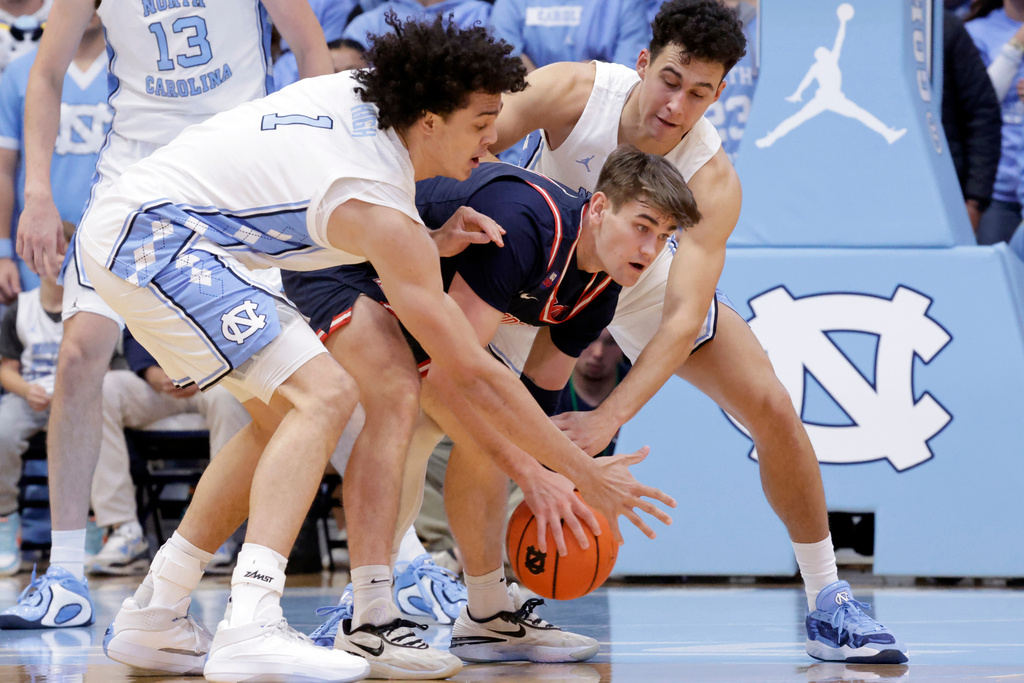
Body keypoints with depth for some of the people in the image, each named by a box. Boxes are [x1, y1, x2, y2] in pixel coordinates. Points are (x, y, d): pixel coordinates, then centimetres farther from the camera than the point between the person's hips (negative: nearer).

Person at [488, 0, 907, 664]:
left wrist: (608, 418, -49)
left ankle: (828, 604, 8)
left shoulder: (713, 181, -31)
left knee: (774, 411, -8)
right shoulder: (573, 91, -32)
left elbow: (683, 318, -37)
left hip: (642, 279, 1)